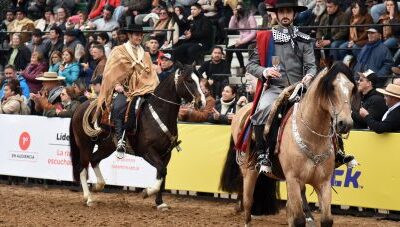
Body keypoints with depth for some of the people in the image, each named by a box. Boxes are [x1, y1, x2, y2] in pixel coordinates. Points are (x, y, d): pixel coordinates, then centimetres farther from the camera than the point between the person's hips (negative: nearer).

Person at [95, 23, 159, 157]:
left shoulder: (145, 55, 22)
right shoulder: (119, 51, 8)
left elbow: (151, 75, 21)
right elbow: (111, 72, 2)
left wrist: (155, 88, 4)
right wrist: (116, 84, -13)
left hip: (141, 88, 4)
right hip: (124, 88, -4)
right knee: (117, 108, -33)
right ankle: (120, 140, -33)